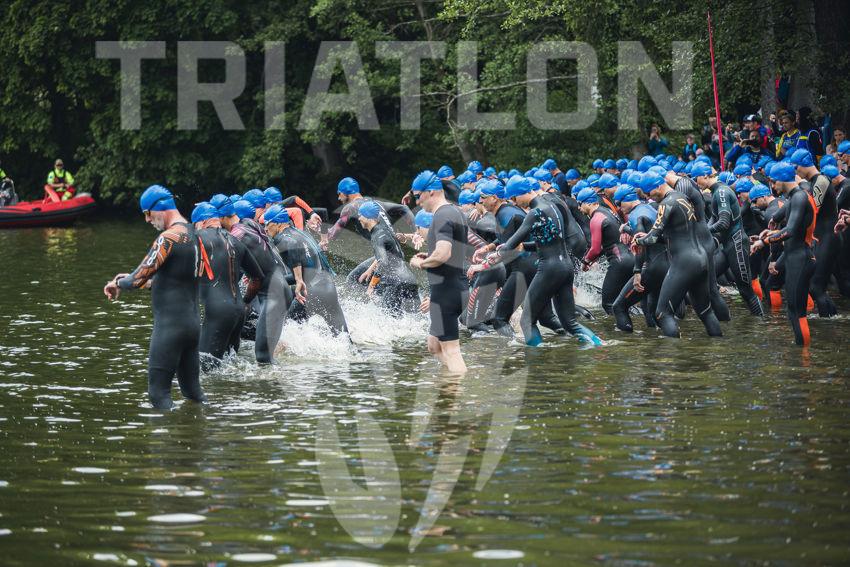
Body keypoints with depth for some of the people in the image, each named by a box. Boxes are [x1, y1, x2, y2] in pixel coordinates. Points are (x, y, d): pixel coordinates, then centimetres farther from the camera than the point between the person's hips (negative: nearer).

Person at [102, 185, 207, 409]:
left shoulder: (168, 238, -16)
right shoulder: (192, 235, 12)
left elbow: (138, 279, -17)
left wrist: (118, 283, 2)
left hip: (170, 324, -9)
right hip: (192, 321, 9)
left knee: (158, 391, -6)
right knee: (192, 390, 14)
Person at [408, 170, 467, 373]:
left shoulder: (442, 216, -15)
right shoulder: (456, 212, 17)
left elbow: (443, 253, -28)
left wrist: (421, 263, -11)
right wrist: (429, 257, 15)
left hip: (445, 290, -10)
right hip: (458, 287, 10)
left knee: (450, 349, -9)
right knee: (434, 346, 17)